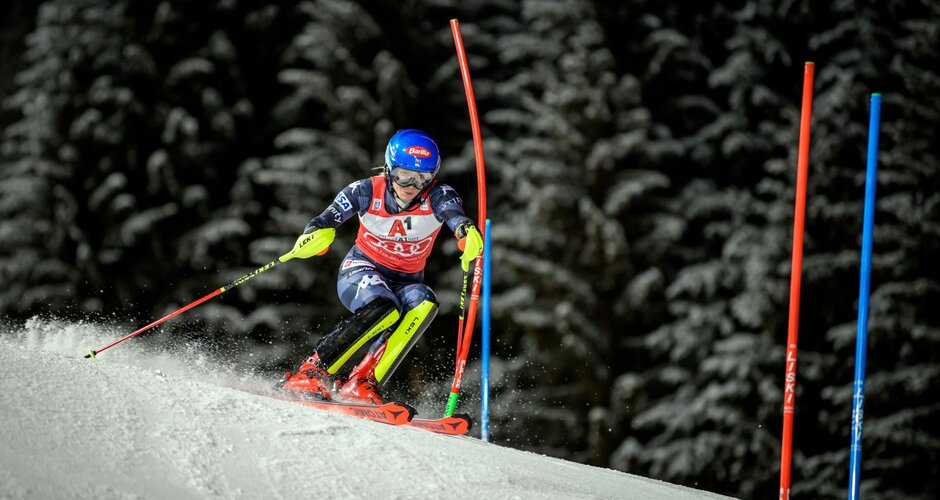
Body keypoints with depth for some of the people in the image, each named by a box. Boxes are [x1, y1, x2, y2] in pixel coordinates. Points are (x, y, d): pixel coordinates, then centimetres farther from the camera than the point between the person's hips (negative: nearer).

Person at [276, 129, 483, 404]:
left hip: (406, 281, 2)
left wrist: (467, 232, -64)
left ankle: (362, 384, -33)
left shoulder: (438, 196, -18)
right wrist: (315, 235, -39)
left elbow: (455, 215, -39)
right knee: (383, 309, -35)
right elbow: (326, 220, -15)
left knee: (424, 304, -32)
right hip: (361, 269, -2)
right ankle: (311, 372, -27)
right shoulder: (368, 191, -16)